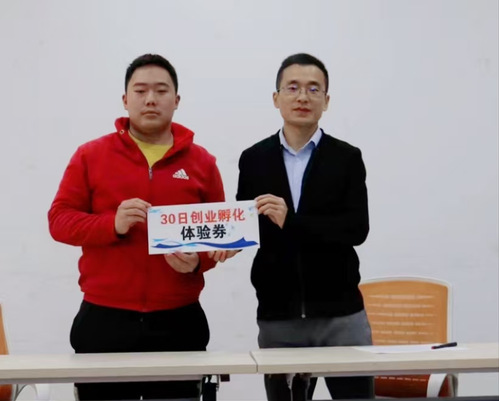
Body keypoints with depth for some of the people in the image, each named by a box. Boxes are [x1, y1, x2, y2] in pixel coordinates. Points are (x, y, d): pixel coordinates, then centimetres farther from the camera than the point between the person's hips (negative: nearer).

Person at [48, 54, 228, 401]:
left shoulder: (202, 161, 7)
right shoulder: (90, 155, 4)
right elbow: (59, 220, 1)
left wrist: (198, 261, -12)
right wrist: (113, 224, -17)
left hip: (178, 323, 1)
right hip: (103, 322, -1)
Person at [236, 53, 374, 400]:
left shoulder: (347, 158, 1)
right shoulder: (254, 160, 7)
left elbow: (357, 228, -11)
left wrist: (291, 220, -22)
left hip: (340, 314, -1)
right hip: (277, 317, 2)